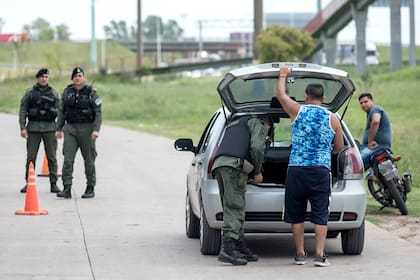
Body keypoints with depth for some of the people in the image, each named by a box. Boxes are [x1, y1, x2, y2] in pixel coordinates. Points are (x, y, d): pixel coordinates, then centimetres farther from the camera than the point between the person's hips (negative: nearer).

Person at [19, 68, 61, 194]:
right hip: (33, 128, 0)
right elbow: (22, 111, 3)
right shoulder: (29, 93, 5)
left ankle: (53, 184, 5)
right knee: (31, 157, 0)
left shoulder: (53, 93, 8)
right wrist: (22, 127, -6)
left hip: (50, 128, 0)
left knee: (52, 157, 0)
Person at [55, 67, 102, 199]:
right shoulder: (67, 92, 7)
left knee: (89, 160, 5)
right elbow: (61, 111, 13)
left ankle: (90, 188, 16)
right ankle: (67, 189, -8)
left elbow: (98, 113, -7)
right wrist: (59, 129, 7)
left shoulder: (91, 93, -3)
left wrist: (96, 129, -17)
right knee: (67, 159, -7)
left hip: (86, 129, -3)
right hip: (70, 129, 3)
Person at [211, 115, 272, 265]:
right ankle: (227, 250, -22)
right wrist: (257, 172, 7)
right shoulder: (258, 124, 13)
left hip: (218, 164, 8)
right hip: (234, 165, -8)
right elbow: (256, 147, -4)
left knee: (233, 209, 11)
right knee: (234, 208, -13)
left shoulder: (233, 124, 38)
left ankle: (241, 248, 12)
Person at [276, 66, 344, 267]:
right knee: (320, 214, 2)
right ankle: (319, 255, -5)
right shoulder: (332, 119, 6)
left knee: (296, 214, 8)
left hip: (297, 169, 0)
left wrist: (283, 76, 33)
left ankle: (300, 254, 10)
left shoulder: (298, 111, 1)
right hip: (321, 170, 1)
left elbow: (280, 95, 17)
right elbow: (339, 147, 16)